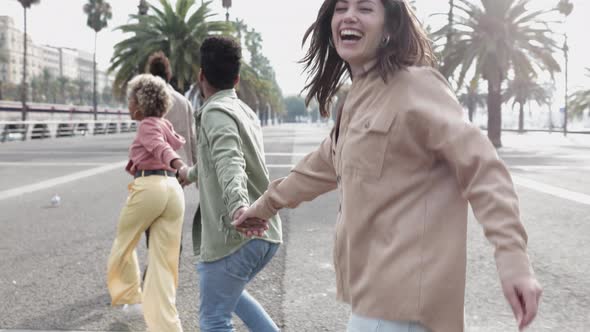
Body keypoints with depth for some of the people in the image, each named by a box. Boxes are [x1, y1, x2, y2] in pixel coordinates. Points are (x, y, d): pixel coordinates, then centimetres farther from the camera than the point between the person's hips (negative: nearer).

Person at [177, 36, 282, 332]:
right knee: (231, 292, 31)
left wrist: (237, 206, -46)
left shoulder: (216, 111, -9)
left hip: (235, 235, -9)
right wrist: (190, 173, 53)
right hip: (265, 232, 9)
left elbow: (229, 163, -28)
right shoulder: (245, 111, 19)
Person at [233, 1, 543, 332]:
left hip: (402, 291, -9)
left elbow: (479, 163, -21)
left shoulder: (414, 85, -12)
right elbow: (323, 165, 30)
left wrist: (512, 257, -31)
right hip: (376, 286, 9)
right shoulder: (358, 99, 15)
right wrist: (266, 204, 39)